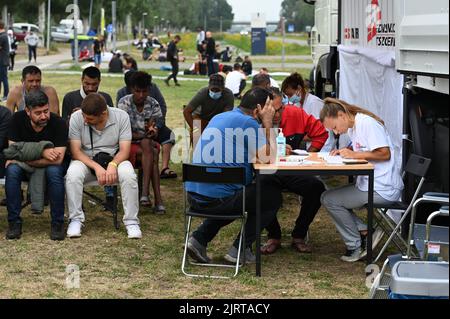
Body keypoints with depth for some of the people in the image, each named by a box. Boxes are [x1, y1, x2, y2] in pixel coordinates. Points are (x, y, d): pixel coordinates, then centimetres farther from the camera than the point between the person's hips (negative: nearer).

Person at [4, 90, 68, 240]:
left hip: (50, 165, -2)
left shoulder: (58, 123, -21)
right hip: (23, 166, 2)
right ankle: (14, 222, -21)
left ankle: (57, 223, -23)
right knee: (12, 170, -30)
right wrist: (42, 152, -28)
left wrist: (23, 159, -25)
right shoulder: (18, 119, -13)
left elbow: (58, 159, -26)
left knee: (54, 171, -35)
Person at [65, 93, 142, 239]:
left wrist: (113, 165, -33)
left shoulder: (121, 116, -11)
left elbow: (124, 150, -12)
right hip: (85, 160, 0)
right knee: (73, 174, -33)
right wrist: (96, 167, -28)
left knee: (128, 175, -32)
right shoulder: (76, 117, -12)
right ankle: (75, 219, -17)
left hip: (114, 159, 0)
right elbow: (75, 151, -14)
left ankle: (131, 221, -17)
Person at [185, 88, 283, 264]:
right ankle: (240, 249, 10)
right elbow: (267, 157, -13)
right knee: (273, 196, 10)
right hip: (216, 199, -8)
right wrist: (267, 123, -4)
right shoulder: (248, 123, -11)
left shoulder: (219, 118, 17)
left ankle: (199, 239, 18)